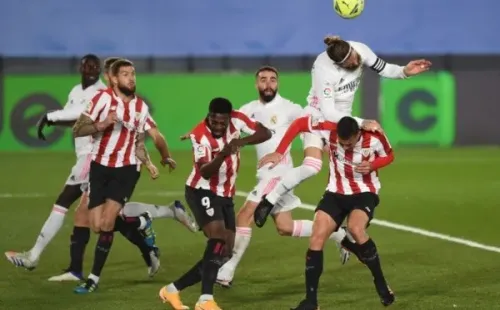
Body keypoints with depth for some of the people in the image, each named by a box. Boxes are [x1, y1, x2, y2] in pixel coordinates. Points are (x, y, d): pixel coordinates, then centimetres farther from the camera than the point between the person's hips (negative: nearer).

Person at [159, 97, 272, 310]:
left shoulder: (236, 119, -9)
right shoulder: (200, 134, -22)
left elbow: (265, 133, -14)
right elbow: (205, 172, -31)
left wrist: (242, 141, -31)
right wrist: (223, 154, -49)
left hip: (226, 195, 7)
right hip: (202, 192, -7)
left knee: (224, 252, 7)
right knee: (218, 238, -28)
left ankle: (173, 290, 15)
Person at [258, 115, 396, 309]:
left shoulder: (374, 138, -22)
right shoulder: (330, 130, -20)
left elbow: (389, 156, -1)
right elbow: (299, 123, -8)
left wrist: (372, 165, -22)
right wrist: (279, 153, -11)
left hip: (364, 192, -3)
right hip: (336, 192, 3)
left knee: (355, 228, -32)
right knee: (317, 236, -12)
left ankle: (381, 285, -13)